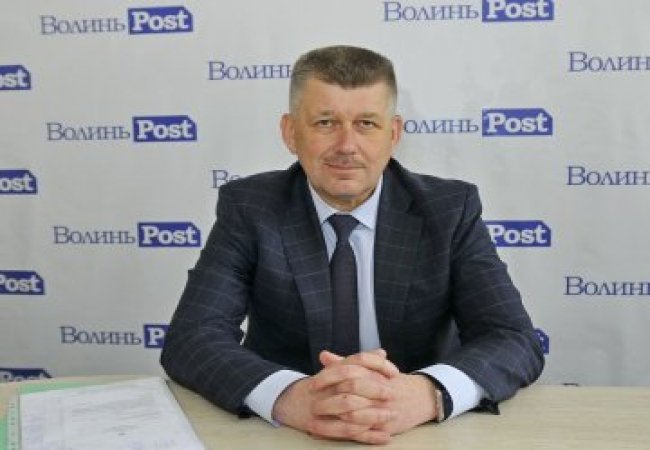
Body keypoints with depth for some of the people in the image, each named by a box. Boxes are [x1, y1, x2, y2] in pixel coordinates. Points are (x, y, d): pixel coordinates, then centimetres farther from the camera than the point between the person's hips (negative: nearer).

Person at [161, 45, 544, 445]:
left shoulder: (450, 209, -5)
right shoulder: (249, 208, -6)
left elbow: (517, 342, -13)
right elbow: (191, 337, -16)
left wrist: (423, 394, -33)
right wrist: (288, 396, -35)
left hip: (421, 435, 1)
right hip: (284, 434, -1)